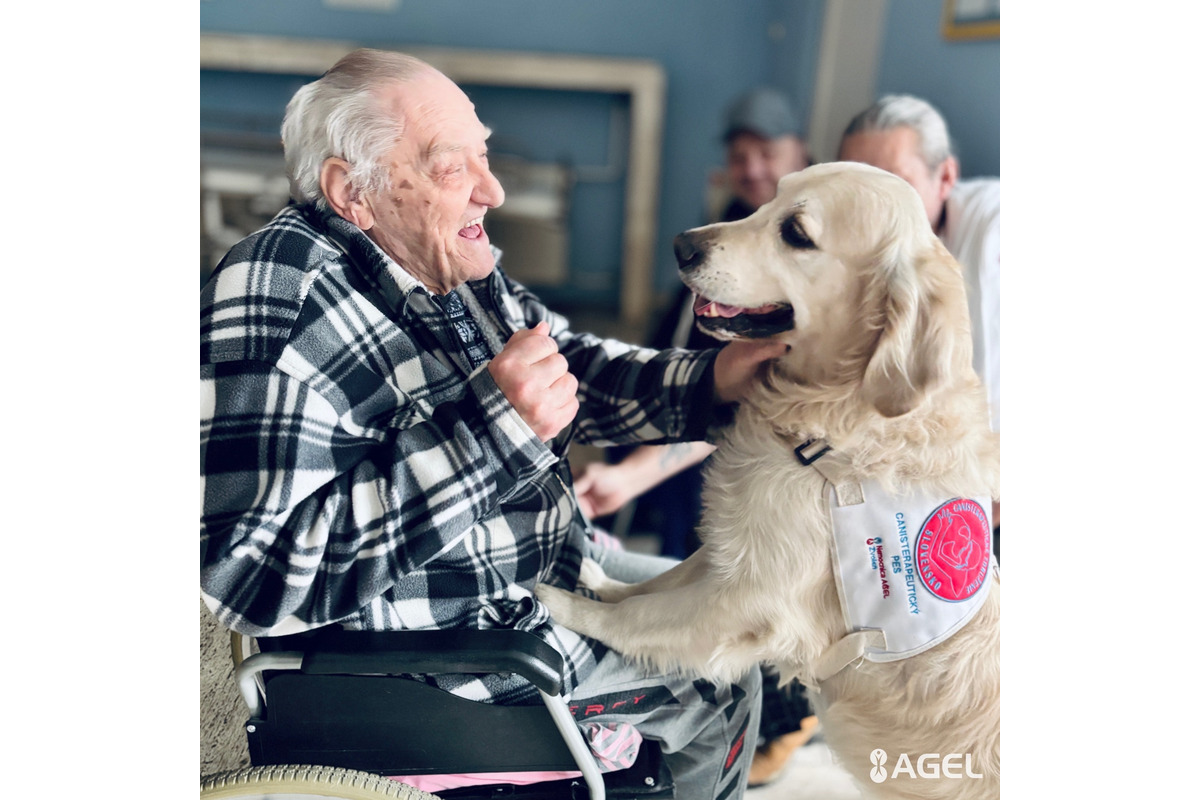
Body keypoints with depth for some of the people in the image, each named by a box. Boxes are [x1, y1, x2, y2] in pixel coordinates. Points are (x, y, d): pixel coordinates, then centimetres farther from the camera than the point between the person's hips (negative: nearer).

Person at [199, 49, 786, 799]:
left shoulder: (456, 262, -3)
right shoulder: (279, 297, -29)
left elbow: (578, 369, 5)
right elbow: (257, 576, -35)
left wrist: (708, 381, -14)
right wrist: (487, 428, -38)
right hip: (459, 647, -8)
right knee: (721, 679, 4)